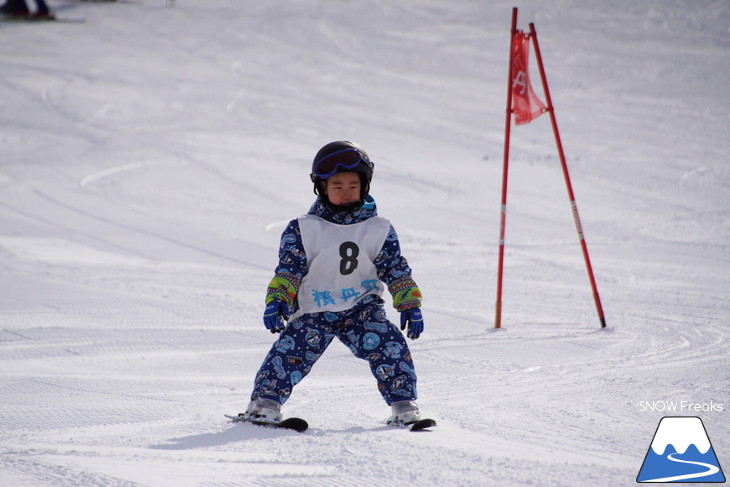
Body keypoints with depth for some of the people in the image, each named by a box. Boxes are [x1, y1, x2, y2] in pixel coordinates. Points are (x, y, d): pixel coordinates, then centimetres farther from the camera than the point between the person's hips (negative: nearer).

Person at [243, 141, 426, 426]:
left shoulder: (378, 230, 3)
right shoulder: (304, 230, -3)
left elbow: (396, 270, 6)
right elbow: (289, 269, -3)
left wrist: (410, 305, -3)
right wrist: (276, 301, -17)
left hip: (362, 308, 1)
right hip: (314, 311, -1)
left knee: (391, 347, -18)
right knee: (290, 352, -18)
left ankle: (404, 406, -9)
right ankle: (265, 403, -5)